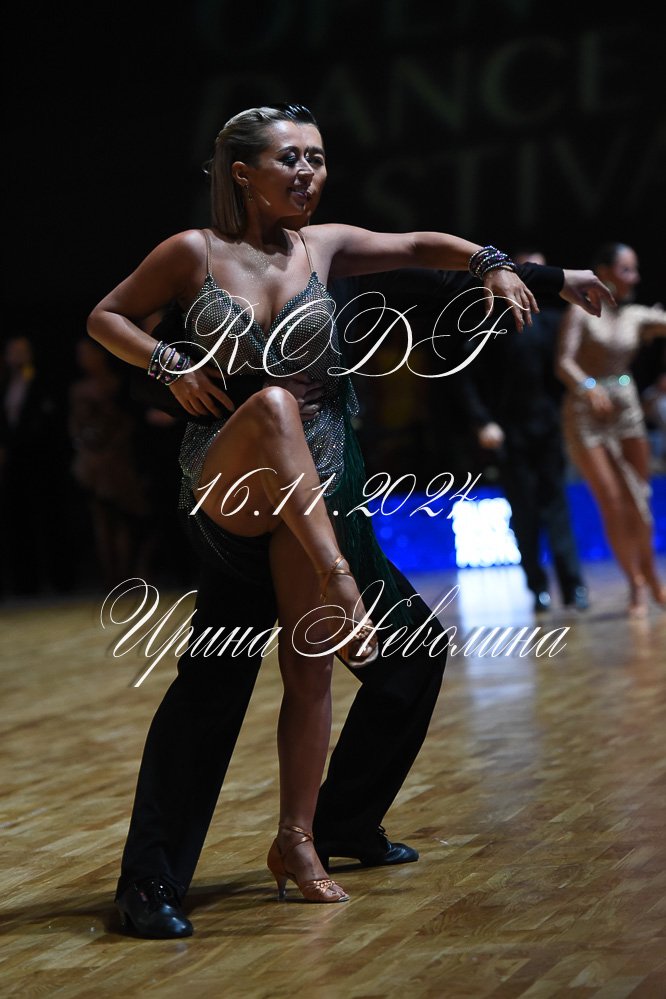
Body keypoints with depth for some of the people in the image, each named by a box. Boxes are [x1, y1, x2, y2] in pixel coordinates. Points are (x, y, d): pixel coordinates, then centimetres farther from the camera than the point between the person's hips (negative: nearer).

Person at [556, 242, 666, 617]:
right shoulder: (582, 313, -5)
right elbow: (564, 363, -15)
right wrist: (588, 387, -31)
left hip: (626, 410, 4)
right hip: (586, 416, -4)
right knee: (612, 503, -6)